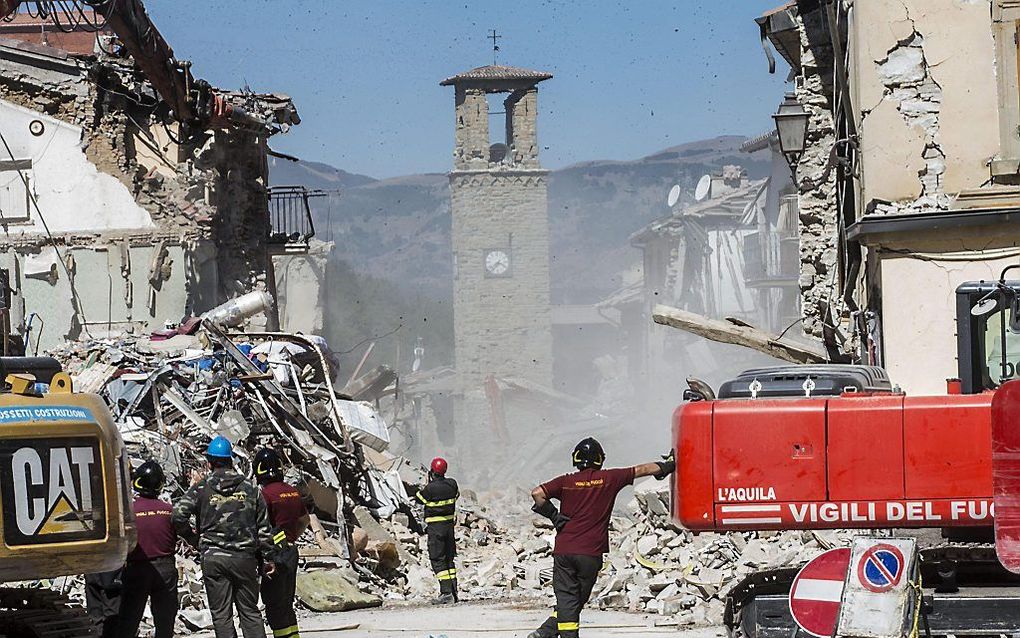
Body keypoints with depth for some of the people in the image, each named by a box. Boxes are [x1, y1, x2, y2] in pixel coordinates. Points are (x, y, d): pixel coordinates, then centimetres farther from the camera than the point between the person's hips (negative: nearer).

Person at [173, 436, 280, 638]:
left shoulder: (202, 488, -1)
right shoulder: (249, 489, 6)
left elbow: (178, 514, -11)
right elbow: (263, 527, 6)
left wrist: (190, 534, 9)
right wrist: (268, 558, 14)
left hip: (213, 558, -2)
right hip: (245, 557, 2)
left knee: (221, 614, 2)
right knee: (250, 611, 11)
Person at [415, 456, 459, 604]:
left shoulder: (430, 488, -19)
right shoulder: (452, 484, -2)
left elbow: (419, 498, -2)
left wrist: (426, 484, 11)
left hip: (435, 527, -6)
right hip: (450, 524, 6)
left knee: (438, 560, -4)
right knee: (449, 559, 15)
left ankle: (446, 592, -13)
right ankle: (454, 592, 15)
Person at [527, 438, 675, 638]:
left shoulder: (566, 481, 2)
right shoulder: (609, 479, 2)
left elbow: (537, 493, -11)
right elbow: (642, 470, 13)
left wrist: (553, 515, 0)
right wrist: (668, 465, 26)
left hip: (563, 550, 1)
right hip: (591, 553, -1)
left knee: (566, 599, 3)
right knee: (579, 598, 10)